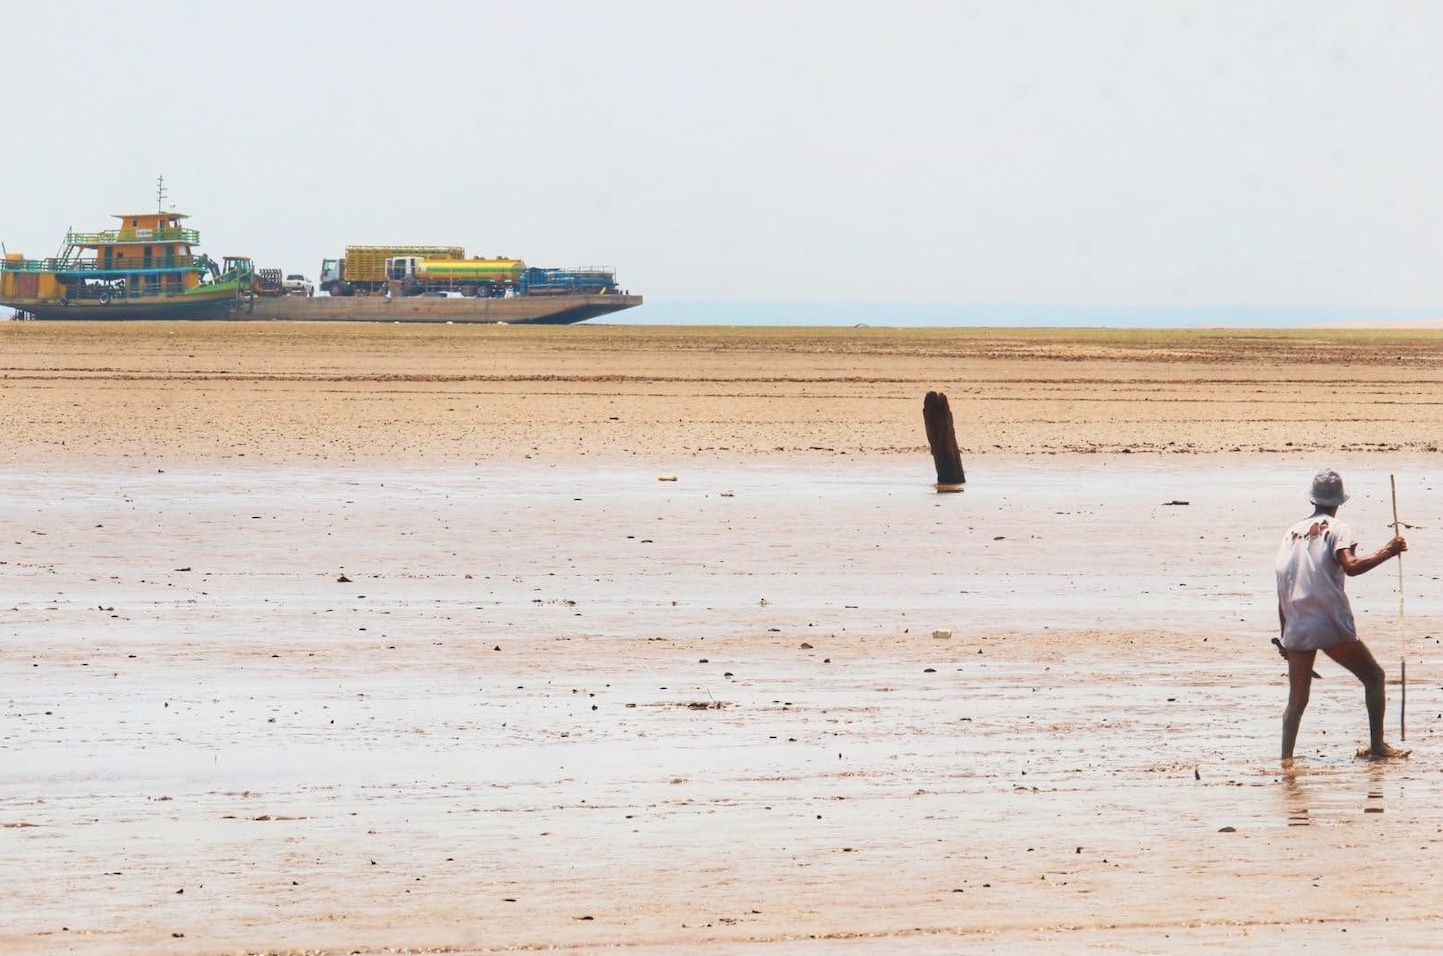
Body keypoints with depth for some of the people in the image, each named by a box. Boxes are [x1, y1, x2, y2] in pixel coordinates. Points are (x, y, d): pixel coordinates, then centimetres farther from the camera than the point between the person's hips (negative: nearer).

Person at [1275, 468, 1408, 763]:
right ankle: (1377, 746, 6)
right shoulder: (1337, 529, 1)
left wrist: (1285, 636, 22)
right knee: (1374, 677, 12)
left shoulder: (1292, 534, 16)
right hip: (1331, 626, -4)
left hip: (1296, 629, 4)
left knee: (1297, 698, 9)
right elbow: (1350, 566, -19)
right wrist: (1387, 551, -10)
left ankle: (1286, 759, -6)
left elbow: (1282, 592, 16)